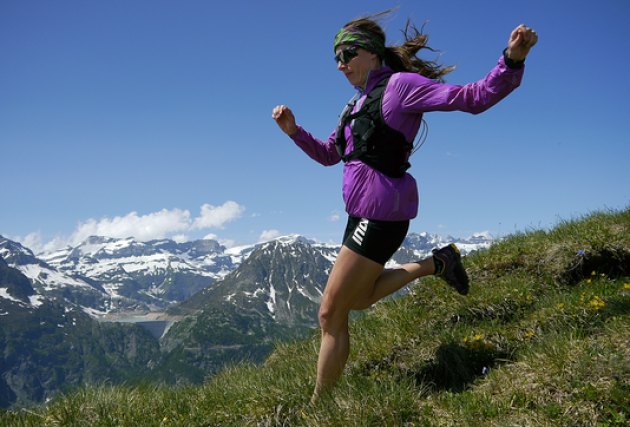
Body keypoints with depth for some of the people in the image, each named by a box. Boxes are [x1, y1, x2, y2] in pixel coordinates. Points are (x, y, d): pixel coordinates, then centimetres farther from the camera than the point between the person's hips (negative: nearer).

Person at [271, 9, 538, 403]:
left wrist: (512, 61, -32)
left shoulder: (399, 85, -8)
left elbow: (473, 98, -16)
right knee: (358, 299, 24)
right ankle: (434, 264, 25)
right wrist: (294, 131, 8)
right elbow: (328, 154, 24)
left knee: (331, 314, -5)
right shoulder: (359, 105, 15)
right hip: (364, 211, 9)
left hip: (380, 212, -9)